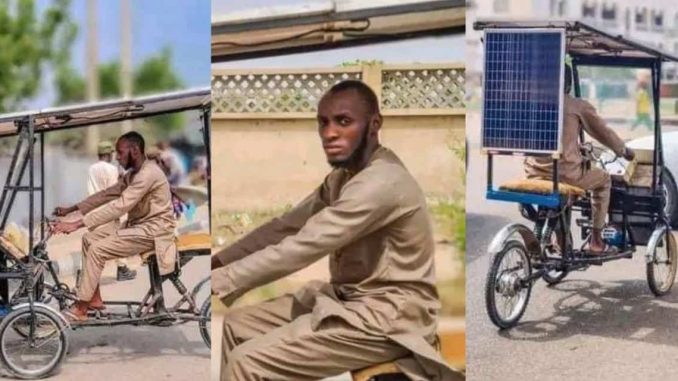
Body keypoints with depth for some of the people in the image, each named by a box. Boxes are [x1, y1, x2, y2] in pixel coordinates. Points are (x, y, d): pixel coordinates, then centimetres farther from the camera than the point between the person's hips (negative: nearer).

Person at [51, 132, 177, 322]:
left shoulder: (148, 173, -22)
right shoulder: (132, 174, 11)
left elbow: (119, 206, -29)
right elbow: (106, 194, 15)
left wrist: (76, 224, -32)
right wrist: (71, 209, 6)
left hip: (153, 230, -10)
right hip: (138, 226, 10)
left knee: (97, 249, -18)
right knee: (89, 238, 5)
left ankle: (80, 309, -8)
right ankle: (95, 298, 8)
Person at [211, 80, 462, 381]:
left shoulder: (382, 182, -23)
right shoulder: (344, 175, 10)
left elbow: (304, 247, -27)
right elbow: (285, 226, 11)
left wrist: (219, 280, -26)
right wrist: (219, 261, 0)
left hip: (387, 317, -10)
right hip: (350, 300, 10)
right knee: (237, 325, 10)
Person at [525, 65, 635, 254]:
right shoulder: (578, 106, -3)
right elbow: (604, 133, 7)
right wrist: (624, 151, 27)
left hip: (535, 172, 4)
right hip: (566, 173, -4)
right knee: (603, 179, 24)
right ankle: (596, 241, 24)